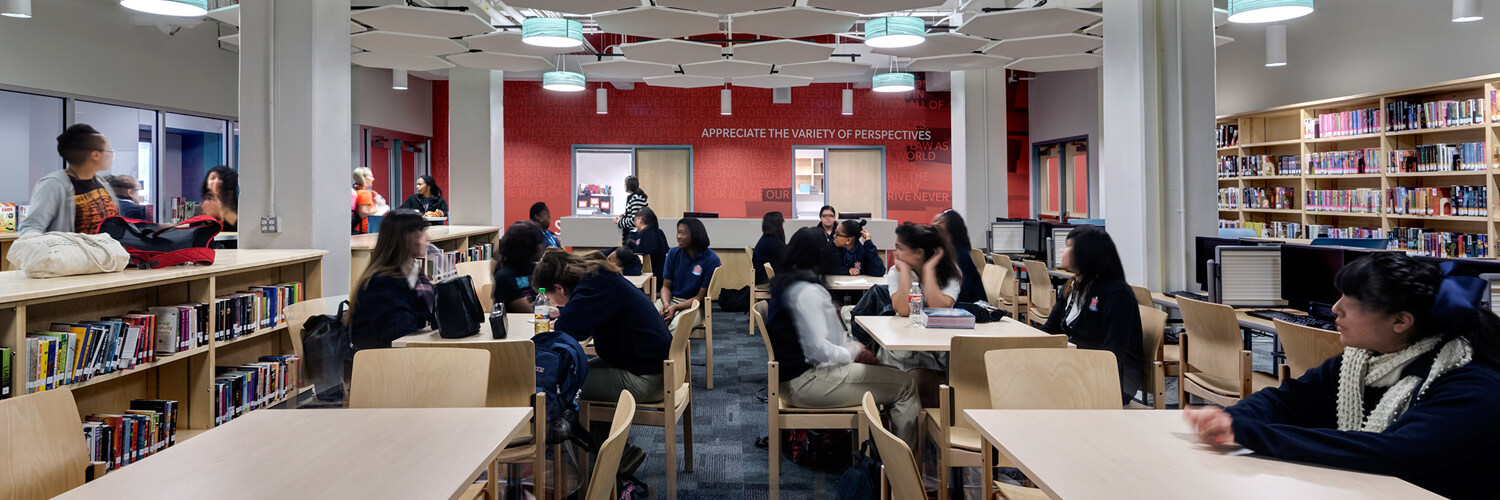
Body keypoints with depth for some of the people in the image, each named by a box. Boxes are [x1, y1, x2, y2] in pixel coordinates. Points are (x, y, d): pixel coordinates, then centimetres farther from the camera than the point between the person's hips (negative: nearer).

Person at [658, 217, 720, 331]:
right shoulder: (673, 253, 6)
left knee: (678, 324, -37)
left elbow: (700, 296, -6)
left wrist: (675, 308, -19)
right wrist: (666, 304, -15)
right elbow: (666, 286, 8)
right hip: (671, 299, 4)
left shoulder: (711, 259, -7)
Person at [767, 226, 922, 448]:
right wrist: (853, 352, -6)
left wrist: (852, 346, 9)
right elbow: (818, 349, -23)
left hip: (798, 373, 11)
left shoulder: (784, 283, 11)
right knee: (906, 385, -10)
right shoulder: (807, 292, -20)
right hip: (807, 382, -11)